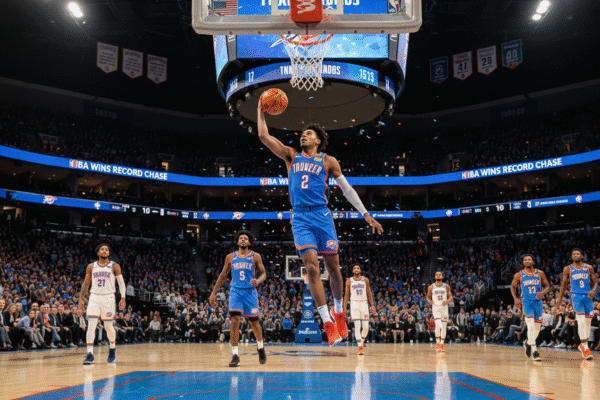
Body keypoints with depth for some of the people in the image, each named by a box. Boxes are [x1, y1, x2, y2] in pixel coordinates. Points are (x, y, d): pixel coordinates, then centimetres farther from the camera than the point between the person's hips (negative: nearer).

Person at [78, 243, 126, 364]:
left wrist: (123, 298, -11)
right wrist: (81, 299, 6)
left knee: (108, 326, 7)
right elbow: (86, 284, 14)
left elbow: (121, 283, 1)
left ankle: (112, 348, 33)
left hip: (108, 298, -1)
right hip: (94, 297, 1)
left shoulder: (114, 266, 1)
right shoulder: (91, 267, 7)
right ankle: (90, 354, -9)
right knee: (91, 326, -10)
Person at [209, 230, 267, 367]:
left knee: (254, 322, 8)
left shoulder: (255, 256, 3)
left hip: (250, 292, 0)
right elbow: (223, 276, 13)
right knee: (235, 321, -15)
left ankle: (260, 348, 35)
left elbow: (263, 273, 2)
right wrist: (213, 293, 10)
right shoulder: (230, 257, 8)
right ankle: (235, 355, -13)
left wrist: (258, 281, -22)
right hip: (235, 292, 1)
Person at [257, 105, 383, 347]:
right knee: (311, 267, -13)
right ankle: (328, 324, -12)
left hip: (322, 216, 0)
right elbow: (264, 136, 12)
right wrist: (261, 111, 13)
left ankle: (339, 314, 27)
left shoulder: (328, 161, 10)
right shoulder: (291, 156, 15)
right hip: (300, 218, 0)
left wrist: (366, 214, 6)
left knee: (333, 268, 4)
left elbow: (346, 189, 10)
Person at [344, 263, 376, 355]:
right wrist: (344, 308, 4)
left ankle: (362, 342, 23)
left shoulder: (365, 280, 8)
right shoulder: (349, 281, 5)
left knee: (365, 327, -2)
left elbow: (369, 294, 10)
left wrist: (372, 305, 2)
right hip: (354, 304, -1)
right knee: (357, 326, -12)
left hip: (364, 304, 2)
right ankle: (360, 347, -11)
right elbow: (346, 295, 8)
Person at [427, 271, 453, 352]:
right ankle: (437, 343, -5)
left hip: (444, 307, 2)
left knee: (444, 327, 4)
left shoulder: (446, 287, 3)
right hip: (435, 307, -2)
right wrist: (429, 301, -12)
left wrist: (447, 301, -16)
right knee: (438, 325, -20)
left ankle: (442, 345, 18)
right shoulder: (431, 287, 1)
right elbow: (428, 297, 10)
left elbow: (451, 297, 6)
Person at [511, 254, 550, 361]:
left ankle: (528, 343, 38)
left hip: (538, 301, 3)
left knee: (537, 327, 9)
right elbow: (513, 287, 10)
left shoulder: (540, 274, 2)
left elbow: (547, 286, 6)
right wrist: (515, 298, -4)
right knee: (531, 325, -17)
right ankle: (534, 351, -17)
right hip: (526, 302, -3)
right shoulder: (519, 275, -2)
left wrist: (542, 293, -15)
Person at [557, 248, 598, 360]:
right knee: (581, 320, -16)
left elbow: (595, 281, 10)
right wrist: (560, 298, 14)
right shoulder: (567, 269, 3)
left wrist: (593, 290, -11)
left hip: (588, 296, 3)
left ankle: (583, 344, 25)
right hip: (576, 296, -3)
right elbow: (564, 283, 12)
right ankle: (585, 347, -17)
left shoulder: (589, 268, 7)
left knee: (588, 321, 8)